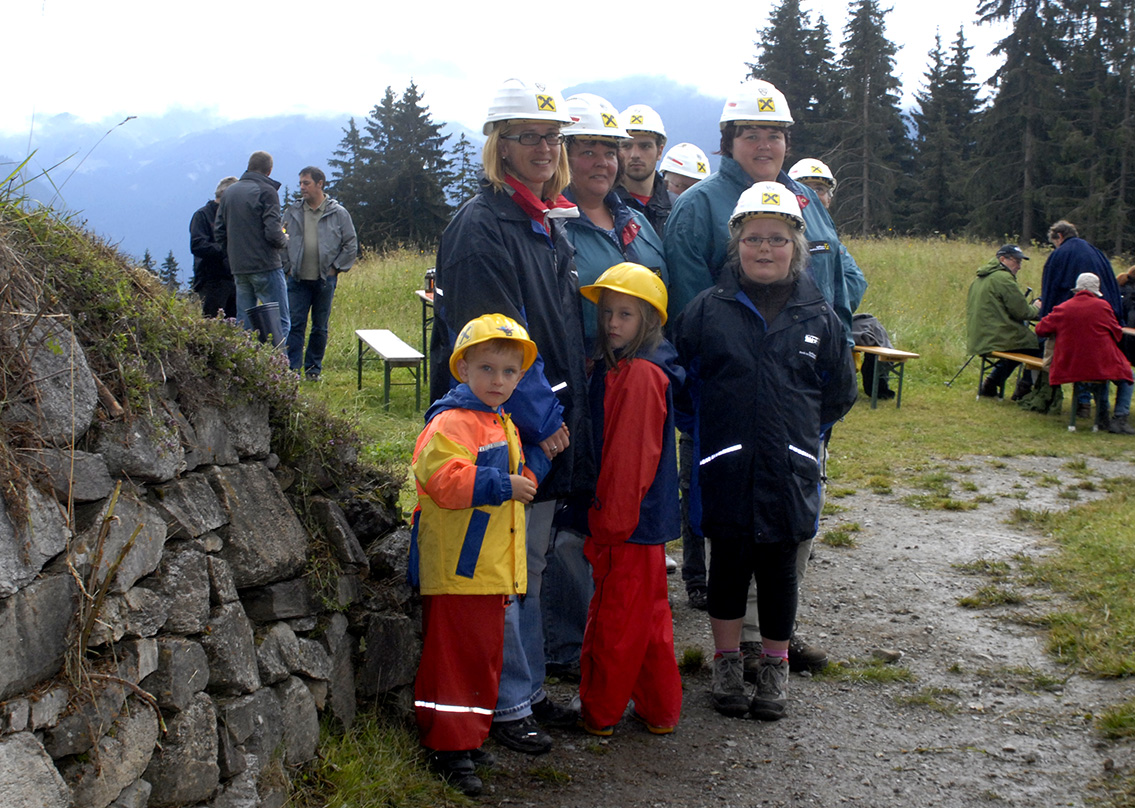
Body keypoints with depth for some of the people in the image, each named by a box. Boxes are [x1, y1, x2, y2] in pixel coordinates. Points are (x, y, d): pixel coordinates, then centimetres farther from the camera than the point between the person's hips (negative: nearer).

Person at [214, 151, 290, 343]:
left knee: (243, 325, 11)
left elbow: (219, 233, 13)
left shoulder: (229, 191, 13)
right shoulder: (266, 191, -8)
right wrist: (284, 241, 5)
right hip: (265, 267, -7)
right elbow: (273, 232, -15)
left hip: (238, 269, 7)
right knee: (280, 323, -4)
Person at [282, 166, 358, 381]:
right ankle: (292, 369, -4)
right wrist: (288, 266, 5)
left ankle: (313, 368, 17)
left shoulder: (338, 213, 0)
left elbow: (351, 245, 4)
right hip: (298, 279, 1)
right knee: (295, 325, -5)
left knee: (320, 327, 7)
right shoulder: (292, 212, 6)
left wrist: (335, 267, -2)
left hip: (325, 280, -1)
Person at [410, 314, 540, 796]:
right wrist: (503, 486, -22)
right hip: (456, 570, -9)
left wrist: (525, 481, 11)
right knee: (454, 656, -4)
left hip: (491, 570, 9)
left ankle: (468, 738, 28)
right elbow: (443, 478, -25)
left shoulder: (504, 426, 17)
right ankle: (448, 747, 4)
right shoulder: (451, 422, -13)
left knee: (484, 656, 16)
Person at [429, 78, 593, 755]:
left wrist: (564, 416, 13)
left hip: (549, 429, 9)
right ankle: (508, 705, 12)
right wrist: (544, 422, -16)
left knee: (532, 565, 17)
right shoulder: (481, 228, -13)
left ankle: (531, 687, 29)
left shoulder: (551, 222, 15)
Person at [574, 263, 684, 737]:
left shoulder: (640, 374, -18)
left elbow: (630, 458, -20)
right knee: (648, 616, 17)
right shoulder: (615, 367, 12)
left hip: (630, 520, -10)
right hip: (643, 519, 10)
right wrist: (604, 516, 16)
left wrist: (608, 522, -16)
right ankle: (659, 710, 28)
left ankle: (598, 714, 15)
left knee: (614, 620, 3)